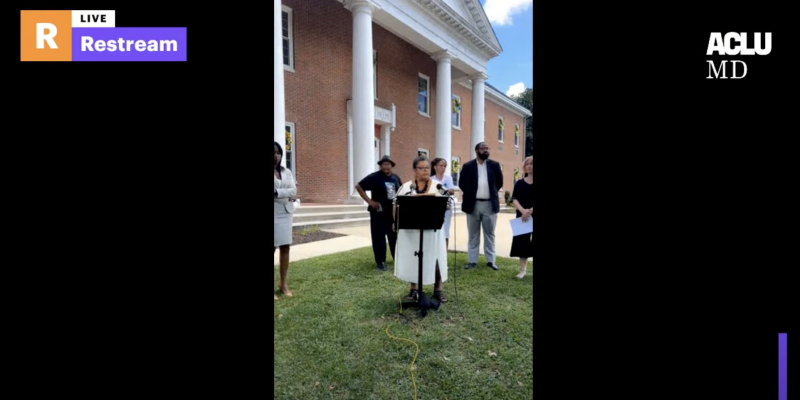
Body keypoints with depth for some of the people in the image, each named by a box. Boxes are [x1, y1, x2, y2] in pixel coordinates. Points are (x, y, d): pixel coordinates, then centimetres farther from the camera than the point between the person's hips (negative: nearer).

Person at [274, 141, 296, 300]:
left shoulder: (287, 172, 10)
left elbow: (293, 191, -3)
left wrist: (277, 193, -15)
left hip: (285, 213, 5)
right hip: (274, 214, -4)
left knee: (285, 248, 8)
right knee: (273, 248, -1)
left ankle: (283, 283, 20)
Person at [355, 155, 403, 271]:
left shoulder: (396, 178, 9)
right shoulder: (374, 177, -9)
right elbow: (359, 186, -10)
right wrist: (369, 201, -13)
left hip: (394, 212, 5)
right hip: (379, 212, -5)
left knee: (395, 236, 14)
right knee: (379, 237, 1)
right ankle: (380, 261, 15)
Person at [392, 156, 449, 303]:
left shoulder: (437, 186, 4)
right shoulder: (406, 186, 5)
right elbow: (397, 205, 5)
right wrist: (396, 222, -8)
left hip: (432, 229, -1)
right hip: (410, 230, 1)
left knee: (434, 258, 4)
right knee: (411, 258, 8)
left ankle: (438, 290, 22)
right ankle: (414, 290, 24)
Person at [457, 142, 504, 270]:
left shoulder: (494, 165, 5)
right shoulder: (467, 166, 1)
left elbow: (499, 182, 12)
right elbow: (461, 183, 5)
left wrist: (491, 193, 13)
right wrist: (470, 193, 8)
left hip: (490, 204, 1)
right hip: (473, 204, -1)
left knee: (489, 234, 9)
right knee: (473, 235, 8)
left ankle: (490, 261, 19)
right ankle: (472, 261, 16)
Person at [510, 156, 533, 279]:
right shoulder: (519, 183, 6)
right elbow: (514, 199, -4)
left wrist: (530, 211, -22)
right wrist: (523, 210, -21)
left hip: (533, 216, -2)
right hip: (522, 216, 2)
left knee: (531, 241, 1)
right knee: (522, 241, 4)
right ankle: (523, 269, 13)